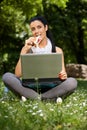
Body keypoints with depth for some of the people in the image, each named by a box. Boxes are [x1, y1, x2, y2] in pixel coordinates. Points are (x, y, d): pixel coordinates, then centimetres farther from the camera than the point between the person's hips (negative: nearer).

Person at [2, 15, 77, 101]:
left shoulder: (57, 50, 11)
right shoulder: (28, 49, 10)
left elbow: (63, 74, 7)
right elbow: (18, 74, -1)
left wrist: (63, 75, -17)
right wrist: (25, 50, -6)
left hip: (50, 89, 0)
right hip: (30, 88, 0)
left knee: (72, 82, -28)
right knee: (7, 76, -25)